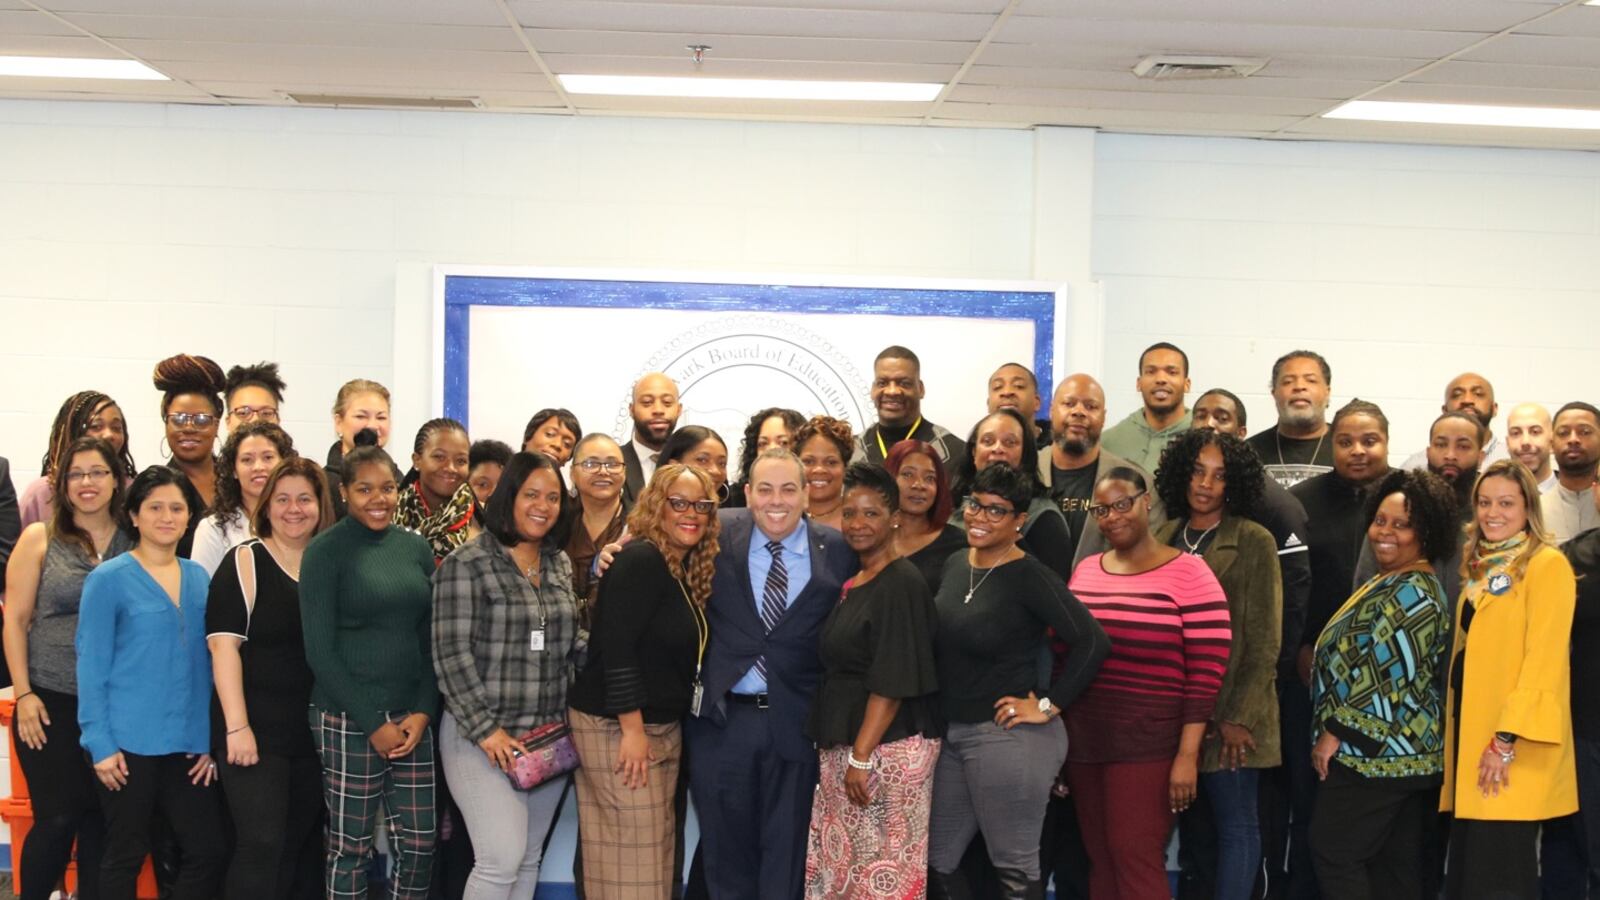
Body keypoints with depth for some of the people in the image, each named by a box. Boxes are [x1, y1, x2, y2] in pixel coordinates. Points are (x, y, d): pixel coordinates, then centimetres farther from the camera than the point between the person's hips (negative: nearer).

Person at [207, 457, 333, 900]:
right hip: (256, 730, -5)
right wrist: (236, 726, -18)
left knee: (305, 846, 10)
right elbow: (224, 646, -10)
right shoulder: (244, 563, -4)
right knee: (262, 844, -11)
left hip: (316, 731, 5)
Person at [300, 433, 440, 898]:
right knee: (351, 847, 2)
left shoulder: (416, 548, 9)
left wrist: (422, 712, -3)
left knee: (419, 844, 6)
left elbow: (431, 638, 11)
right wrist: (372, 723, -11)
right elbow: (319, 651, -9)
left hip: (411, 717, 5)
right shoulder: (326, 550, -5)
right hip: (349, 719, -5)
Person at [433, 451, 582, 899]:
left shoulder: (560, 563, 11)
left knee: (529, 860, 8)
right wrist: (486, 729, -16)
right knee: (502, 858, -13)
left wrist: (567, 721, 6)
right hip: (483, 735, -6)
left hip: (547, 736, 6)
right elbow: (452, 654, -12)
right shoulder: (466, 564, -8)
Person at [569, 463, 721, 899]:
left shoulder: (689, 570, 13)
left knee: (654, 847, 10)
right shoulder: (640, 560, -14)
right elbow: (616, 647, -20)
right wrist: (632, 730, -21)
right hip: (615, 727, -9)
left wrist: (656, 731, 9)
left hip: (662, 727, 9)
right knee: (633, 849, -7)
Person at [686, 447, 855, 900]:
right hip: (720, 718, 1)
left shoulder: (839, 550, -3)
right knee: (725, 846, 13)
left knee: (785, 851, 11)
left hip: (795, 722, 0)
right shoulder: (718, 534, -2)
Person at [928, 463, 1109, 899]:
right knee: (938, 862, 13)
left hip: (1009, 736, -8)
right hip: (952, 733, 8)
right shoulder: (954, 565, 9)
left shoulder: (1030, 577, -13)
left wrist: (1048, 705, -17)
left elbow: (1092, 642, -21)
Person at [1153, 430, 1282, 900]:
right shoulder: (1164, 537, 10)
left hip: (1228, 710, -5)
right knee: (1192, 822, 11)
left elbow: (1264, 641, -8)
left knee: (1234, 822, -1)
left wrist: (1240, 717, -13)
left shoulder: (1254, 543, -5)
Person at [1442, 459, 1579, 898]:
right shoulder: (1482, 569, 17)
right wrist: (1454, 733, 12)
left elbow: (1544, 658, -16)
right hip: (1472, 732, 8)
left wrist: (1508, 739, -21)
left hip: (1513, 747, -8)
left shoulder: (1548, 565, -9)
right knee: (1468, 863, 10)